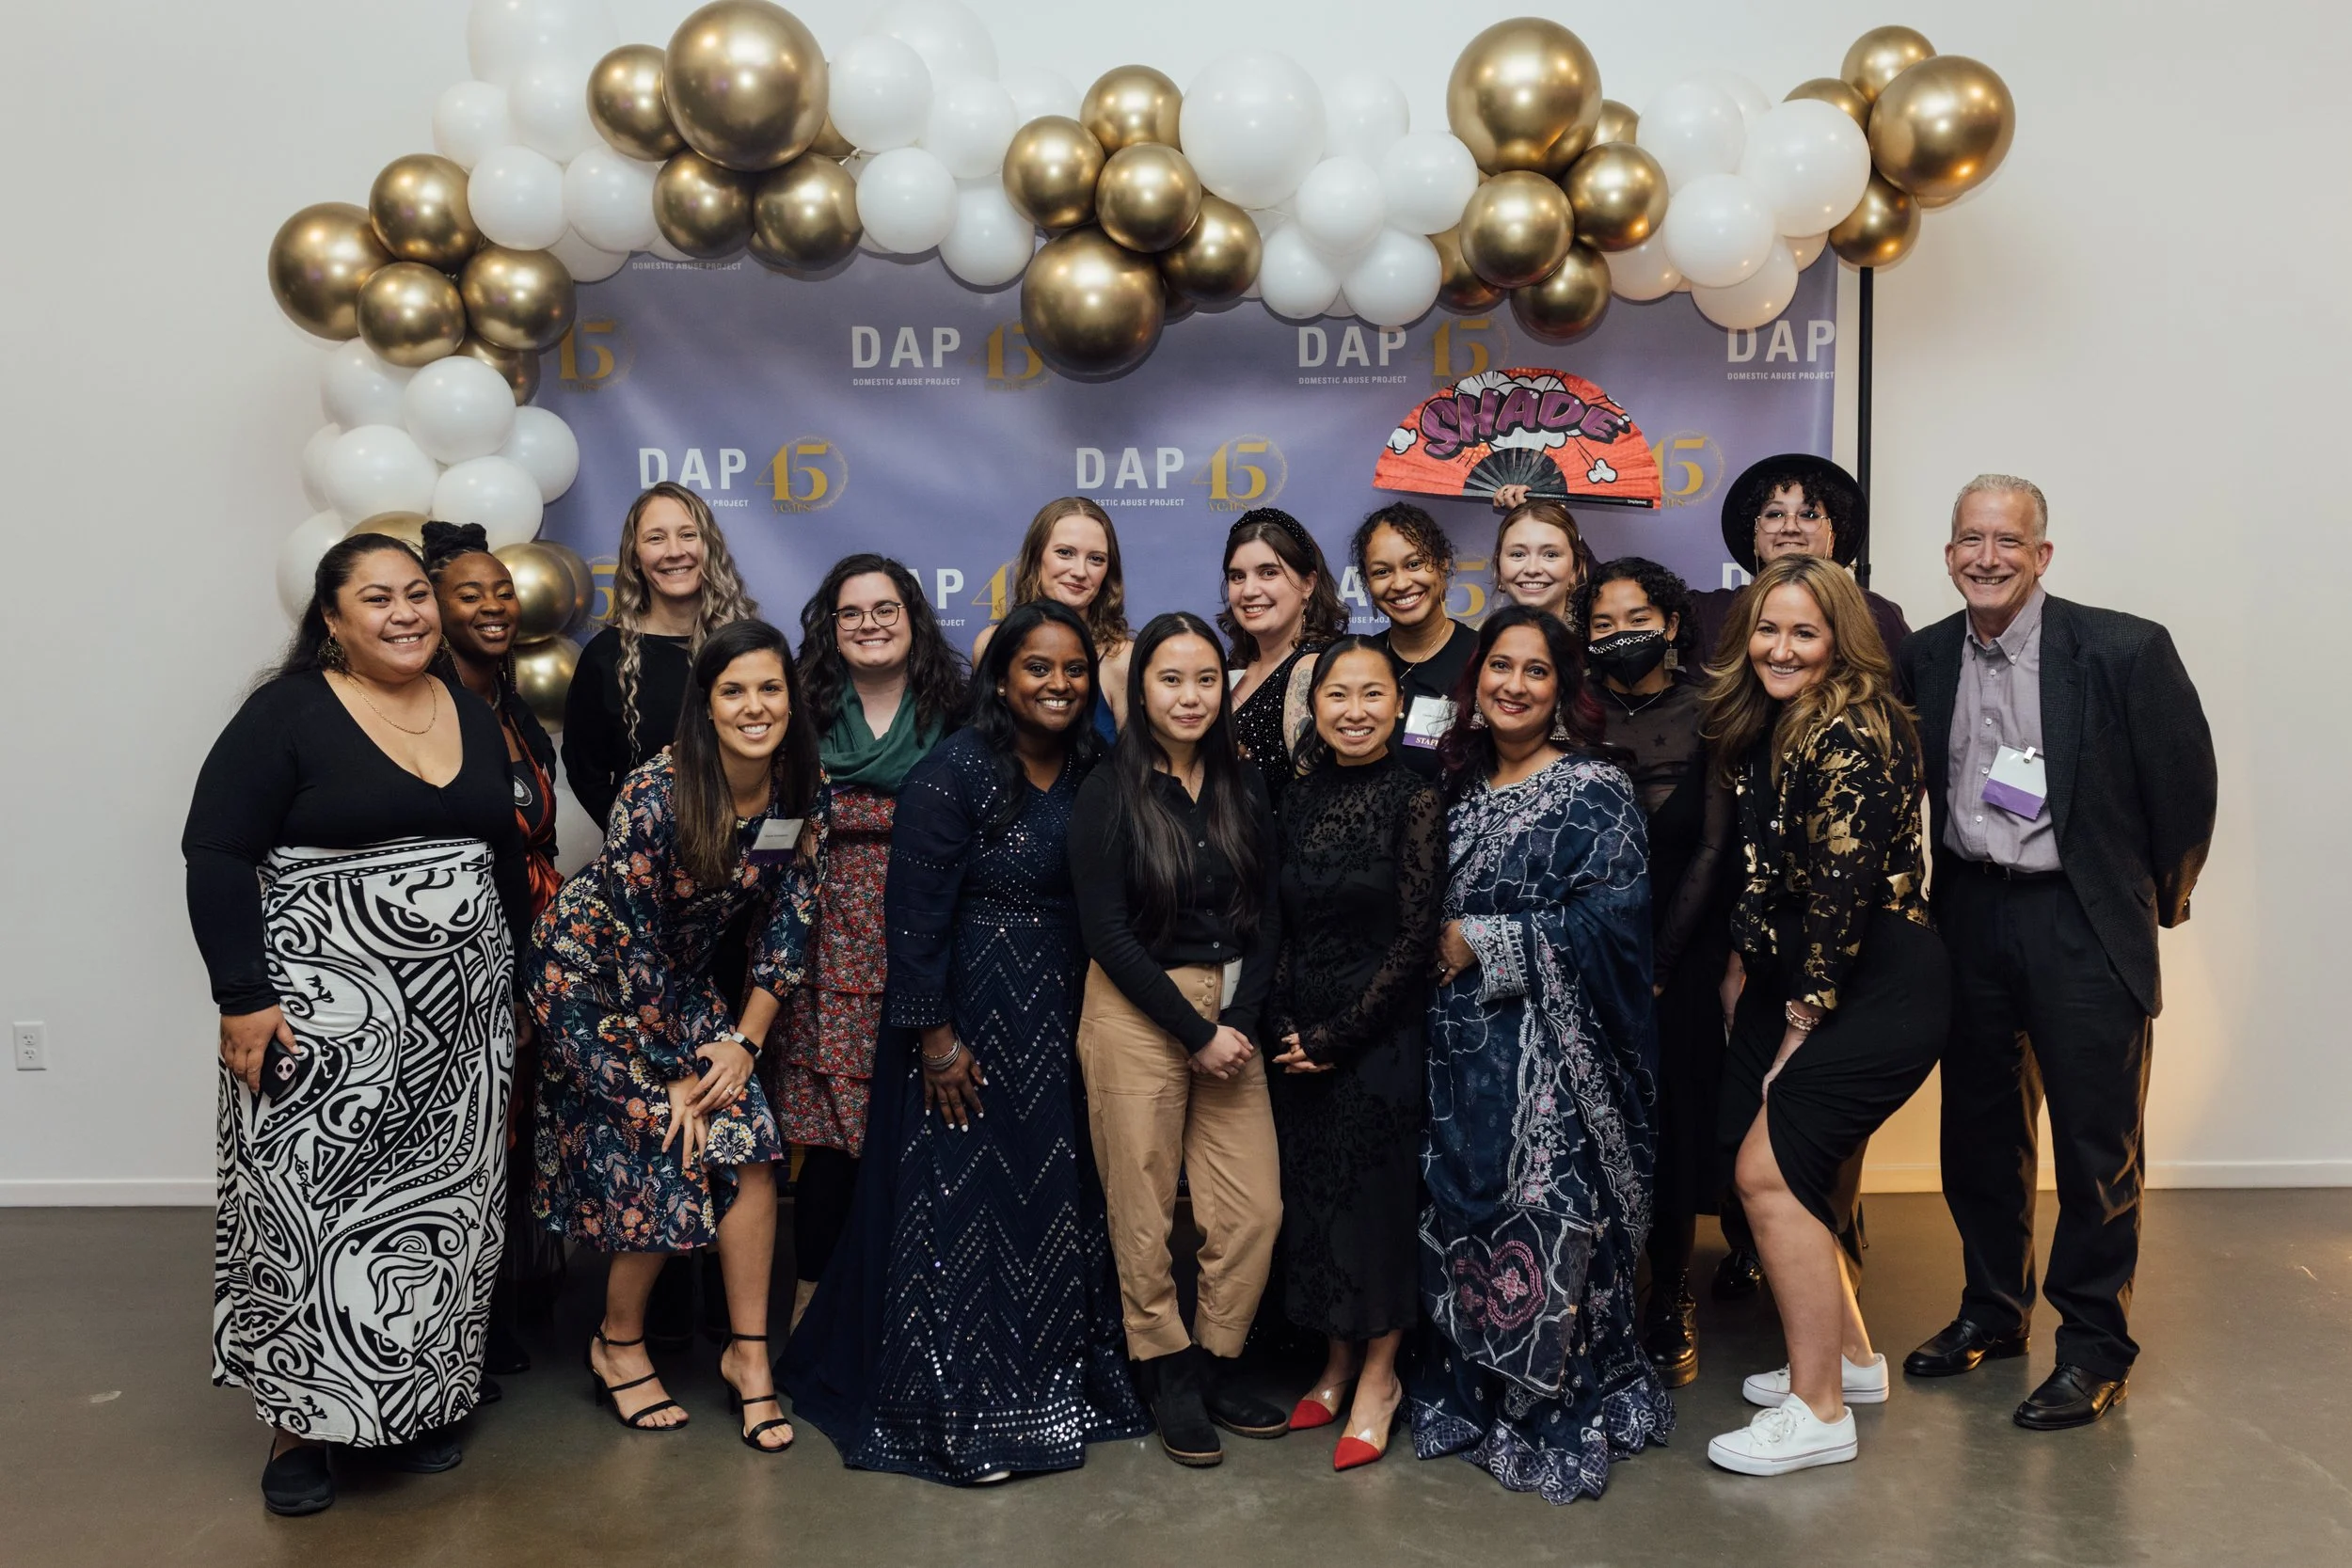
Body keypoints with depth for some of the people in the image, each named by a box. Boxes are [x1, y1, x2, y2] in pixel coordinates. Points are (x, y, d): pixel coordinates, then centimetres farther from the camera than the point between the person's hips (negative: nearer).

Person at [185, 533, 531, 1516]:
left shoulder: (474, 718, 10)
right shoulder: (288, 715, -6)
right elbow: (217, 857, -10)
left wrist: (517, 985, 16)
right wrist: (244, 996, -16)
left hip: (462, 1022, 5)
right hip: (324, 1019, -5)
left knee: (443, 1207, 9)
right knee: (315, 1207, -1)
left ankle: (421, 1403, 24)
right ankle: (300, 1419, 16)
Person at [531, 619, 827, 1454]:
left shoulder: (803, 789, -12)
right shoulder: (655, 794, -28)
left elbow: (789, 916, -5)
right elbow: (632, 942, -22)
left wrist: (743, 1041, -8)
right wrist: (676, 1076, -16)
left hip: (685, 977, 5)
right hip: (592, 973, -5)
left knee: (749, 1147, -8)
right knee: (657, 1155, -10)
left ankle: (747, 1353, 5)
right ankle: (618, 1346, 14)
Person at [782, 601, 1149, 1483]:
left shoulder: (1092, 774, 5)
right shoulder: (953, 774, -15)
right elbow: (914, 918, -16)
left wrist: (1091, 1022, 6)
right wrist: (936, 1039, -17)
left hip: (1062, 1018, 7)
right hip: (970, 1017, -6)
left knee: (1055, 1195, 14)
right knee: (962, 1198, 2)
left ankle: (1046, 1388, 30)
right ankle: (958, 1411, 17)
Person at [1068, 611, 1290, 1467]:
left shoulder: (1244, 785, 7)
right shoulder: (1108, 792, -6)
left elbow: (1267, 912, 7)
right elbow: (1106, 931, -10)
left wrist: (1241, 1022, -5)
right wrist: (1194, 1033, -11)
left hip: (1231, 1014, 4)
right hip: (1136, 1015, -4)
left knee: (1256, 1209, 1)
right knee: (1144, 1213, 2)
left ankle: (1213, 1363, 22)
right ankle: (1166, 1373, 23)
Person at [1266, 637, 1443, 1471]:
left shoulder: (1415, 800, -10)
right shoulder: (1302, 797, 6)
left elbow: (1414, 939, -12)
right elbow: (1287, 926, 9)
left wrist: (1337, 1037, -12)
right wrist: (1286, 1023, -2)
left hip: (1382, 1029, -5)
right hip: (1300, 1033, 5)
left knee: (1378, 1193, 3)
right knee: (1311, 1193, 11)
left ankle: (1377, 1377, 20)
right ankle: (1336, 1363, 27)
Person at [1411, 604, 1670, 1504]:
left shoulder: (1594, 789, -6)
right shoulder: (1462, 786, 13)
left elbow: (1614, 915, -16)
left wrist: (1482, 944, -13)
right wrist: (1441, 945, 2)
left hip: (1553, 1049, -6)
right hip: (1466, 1046, 6)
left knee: (1547, 1227, -4)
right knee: (1466, 1220, 9)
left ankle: (1563, 1415, 13)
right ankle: (1477, 1398, 26)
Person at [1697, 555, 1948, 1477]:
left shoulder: (1854, 733, -17)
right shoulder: (1762, 730, 9)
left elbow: (1845, 885, -20)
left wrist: (1805, 1019, -13)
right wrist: (1766, 996, 7)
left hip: (1878, 987, -8)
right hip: (1798, 985, 9)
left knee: (1769, 1169, -11)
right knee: (1808, 1170, 15)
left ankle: (1819, 1410, 0)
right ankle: (1849, 1356, 34)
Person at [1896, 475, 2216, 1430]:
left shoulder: (2123, 650, -11)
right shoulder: (1925, 660, 2)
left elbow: (2184, 782, -4)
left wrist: (2159, 900, 5)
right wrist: (1940, 899, 9)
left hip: (2083, 924, -4)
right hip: (1971, 918, 4)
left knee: (2097, 1140, 4)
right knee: (1978, 1128, 14)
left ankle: (2094, 1347, 19)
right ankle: (1993, 1310, 32)